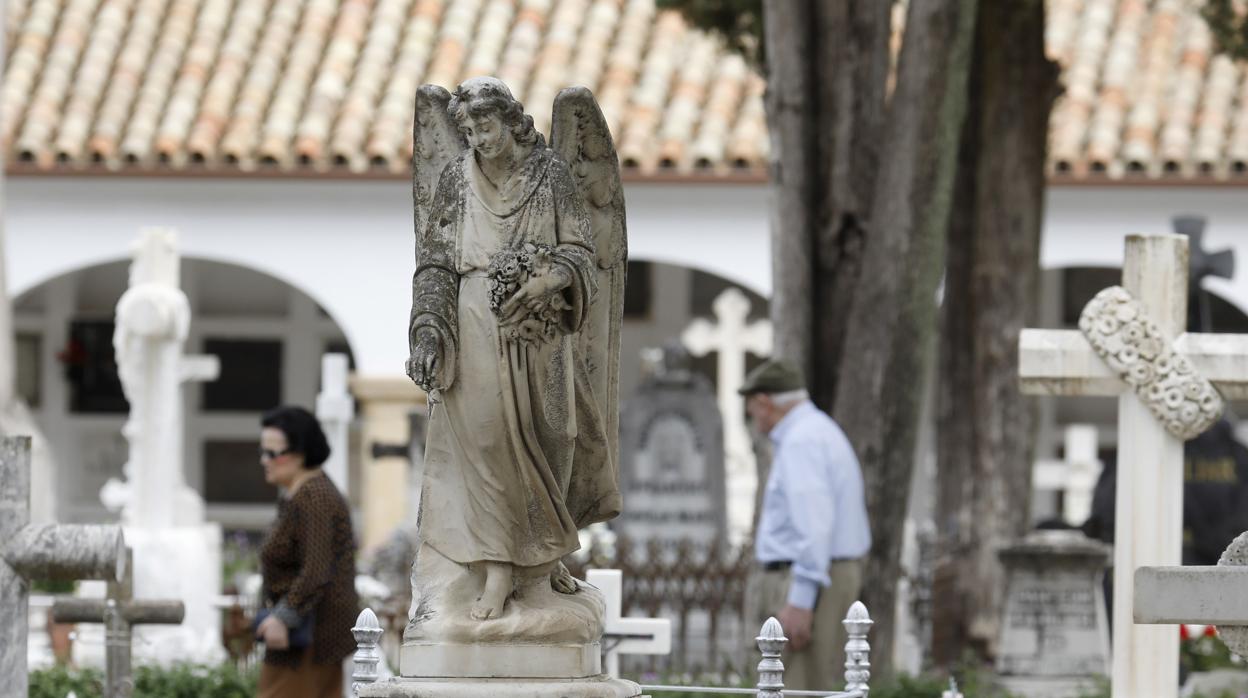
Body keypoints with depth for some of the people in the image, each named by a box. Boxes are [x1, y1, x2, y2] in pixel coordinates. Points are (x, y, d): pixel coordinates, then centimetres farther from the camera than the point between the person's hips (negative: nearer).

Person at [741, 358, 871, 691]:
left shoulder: (801, 441, -14)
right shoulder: (821, 431, 19)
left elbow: (814, 523, -23)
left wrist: (800, 599, -26)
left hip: (806, 582, -11)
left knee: (798, 691, -12)